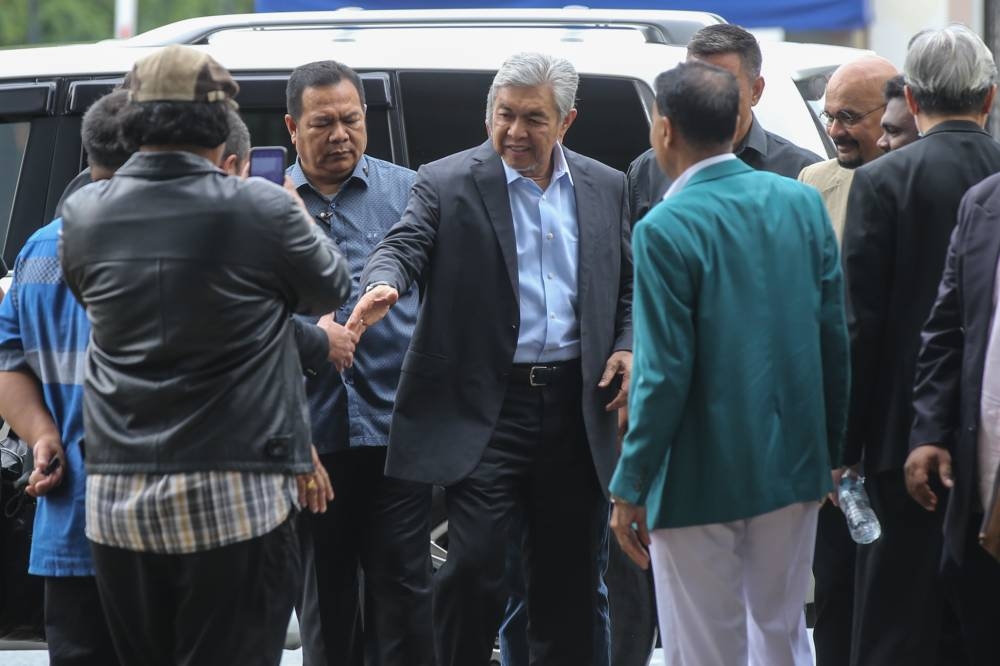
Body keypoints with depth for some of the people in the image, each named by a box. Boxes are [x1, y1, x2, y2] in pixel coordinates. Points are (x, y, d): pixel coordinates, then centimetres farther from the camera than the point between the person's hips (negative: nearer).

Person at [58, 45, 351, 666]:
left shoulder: (84, 215, 2)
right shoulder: (260, 208, -9)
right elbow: (331, 289, 9)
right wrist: (300, 220, 27)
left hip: (118, 499, 4)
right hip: (235, 499, -4)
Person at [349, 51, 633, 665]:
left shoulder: (607, 189, 10)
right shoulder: (447, 184, -1)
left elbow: (630, 286, 17)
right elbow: (404, 246, -13)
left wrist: (628, 348, 0)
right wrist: (383, 286, -35)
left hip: (576, 406, 3)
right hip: (487, 406, -3)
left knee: (569, 578, 9)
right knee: (473, 567, -10)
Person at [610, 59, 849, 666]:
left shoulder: (667, 228, -16)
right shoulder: (802, 202, 1)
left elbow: (666, 372, -17)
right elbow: (835, 338, 5)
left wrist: (631, 486, -9)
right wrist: (831, 447, 16)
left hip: (703, 478, -6)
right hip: (794, 465, 6)